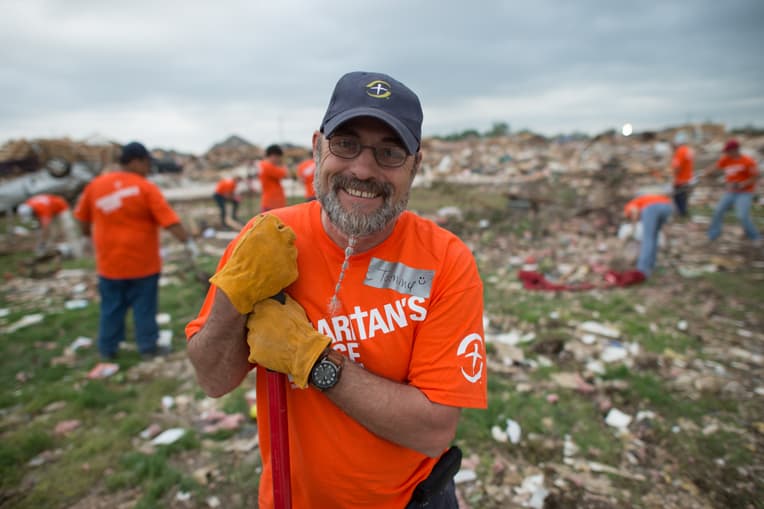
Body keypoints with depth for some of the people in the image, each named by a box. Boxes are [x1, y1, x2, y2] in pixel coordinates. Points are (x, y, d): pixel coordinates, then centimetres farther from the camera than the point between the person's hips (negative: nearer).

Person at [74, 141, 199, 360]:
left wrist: (88, 236, 29)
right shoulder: (146, 188, -12)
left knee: (111, 307, 16)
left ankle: (107, 349, 27)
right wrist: (188, 242, -10)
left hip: (109, 262, 4)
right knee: (144, 307, 8)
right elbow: (170, 220, -16)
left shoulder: (95, 185, 2)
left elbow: (83, 219, 13)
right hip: (143, 261, -4)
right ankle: (148, 347, 18)